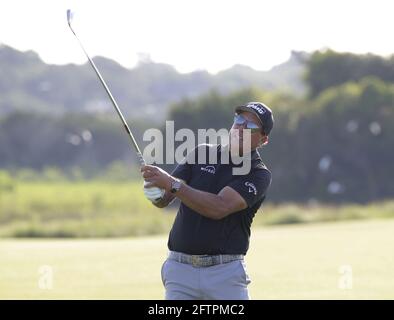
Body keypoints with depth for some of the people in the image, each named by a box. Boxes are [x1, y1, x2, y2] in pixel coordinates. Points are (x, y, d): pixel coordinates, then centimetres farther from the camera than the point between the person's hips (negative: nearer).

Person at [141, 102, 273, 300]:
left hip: (226, 274, -3)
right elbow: (163, 200, 4)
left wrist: (172, 184, -25)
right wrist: (155, 192, -21)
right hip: (180, 270, 3)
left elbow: (219, 208, -19)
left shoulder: (258, 175, -4)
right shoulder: (201, 153, 10)